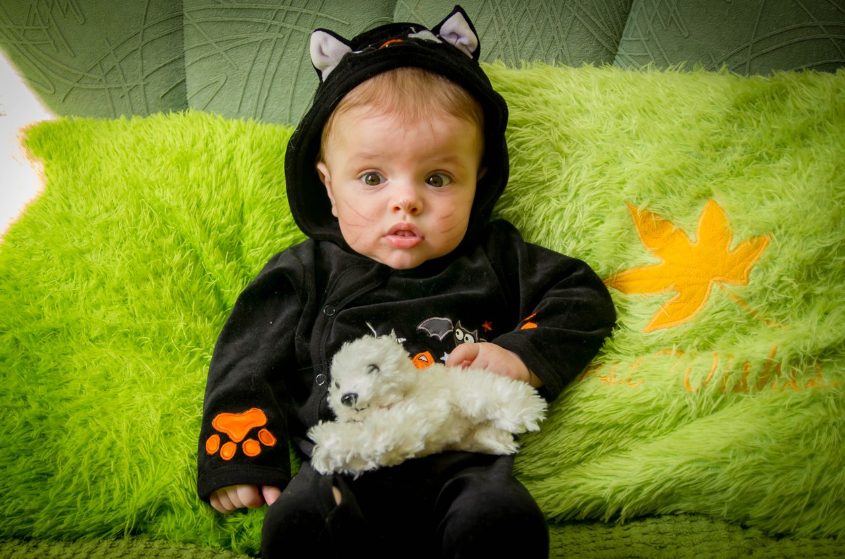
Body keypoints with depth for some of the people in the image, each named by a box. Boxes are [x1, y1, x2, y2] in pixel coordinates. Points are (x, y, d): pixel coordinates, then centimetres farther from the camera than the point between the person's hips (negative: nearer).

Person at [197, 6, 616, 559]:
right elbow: (248, 360, 16)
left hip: (462, 460, 1)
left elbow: (584, 297, 21)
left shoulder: (495, 257, 19)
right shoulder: (308, 272, 17)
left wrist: (522, 355, 3)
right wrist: (238, 458, 4)